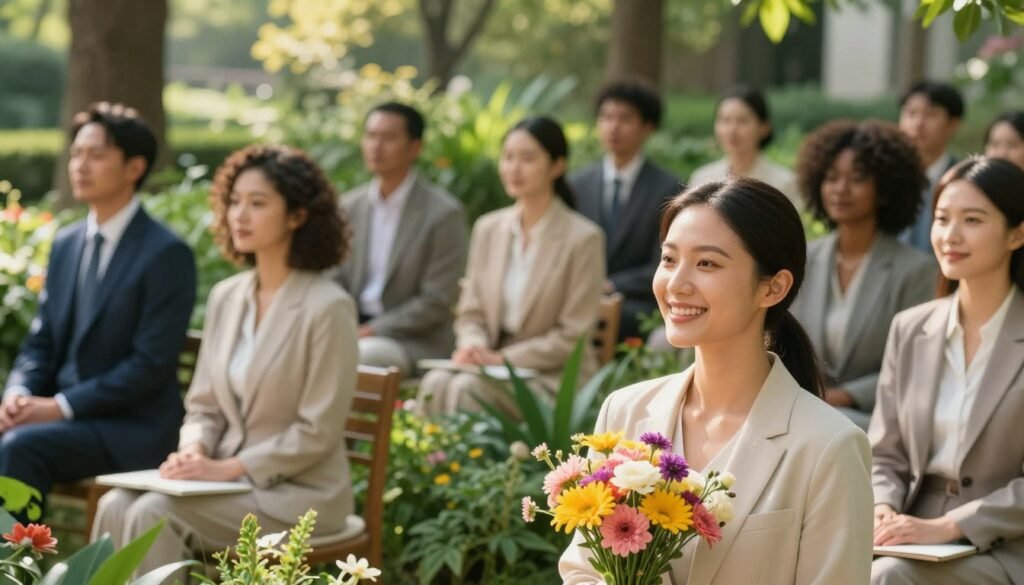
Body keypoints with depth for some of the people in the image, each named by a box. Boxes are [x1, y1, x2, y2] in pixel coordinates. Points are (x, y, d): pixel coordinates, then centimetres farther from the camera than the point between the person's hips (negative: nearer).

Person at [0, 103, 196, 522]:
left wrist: (61, 406, -18)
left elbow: (151, 364, -15)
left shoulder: (166, 254, -10)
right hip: (63, 416, 7)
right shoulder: (65, 244, 13)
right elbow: (40, 342, 16)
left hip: (131, 427, -7)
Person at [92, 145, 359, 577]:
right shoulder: (225, 297, 9)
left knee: (155, 512, -25)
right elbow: (203, 406, 14)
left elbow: (318, 433, -14)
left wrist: (228, 468, -17)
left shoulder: (328, 307, -13)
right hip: (228, 479, 6)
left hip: (299, 491, -6)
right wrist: (194, 451, -8)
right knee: (116, 505, -19)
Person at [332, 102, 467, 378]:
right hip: (354, 328, 5)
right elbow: (336, 282, 13)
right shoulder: (349, 206, 10)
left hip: (416, 341, -5)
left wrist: (371, 332, -15)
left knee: (365, 355, -35)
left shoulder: (444, 213, -8)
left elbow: (436, 303, -11)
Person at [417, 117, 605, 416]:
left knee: (466, 388, -30)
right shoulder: (488, 228, 9)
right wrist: (473, 347, -10)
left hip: (556, 377, -4)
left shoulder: (583, 238, -8)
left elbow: (572, 336, -8)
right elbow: (470, 313, 13)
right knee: (436, 382, -27)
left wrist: (504, 358, -14)